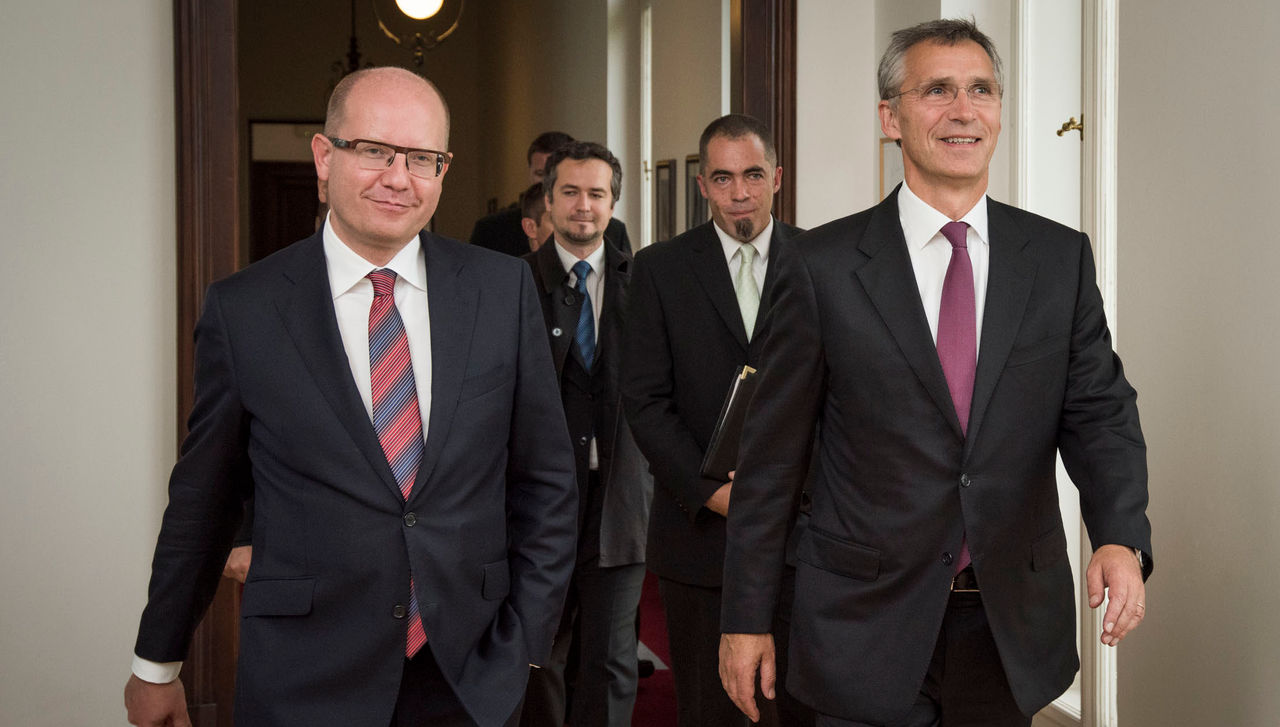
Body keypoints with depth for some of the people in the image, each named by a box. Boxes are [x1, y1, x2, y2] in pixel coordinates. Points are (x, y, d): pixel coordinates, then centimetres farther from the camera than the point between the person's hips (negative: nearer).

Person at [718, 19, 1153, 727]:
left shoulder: (1061, 258, 3)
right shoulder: (824, 265, -5)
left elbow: (1098, 410, -1)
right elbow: (771, 451, -3)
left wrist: (1120, 537, -21)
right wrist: (745, 617, -3)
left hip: (1013, 625, 3)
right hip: (867, 625, -3)